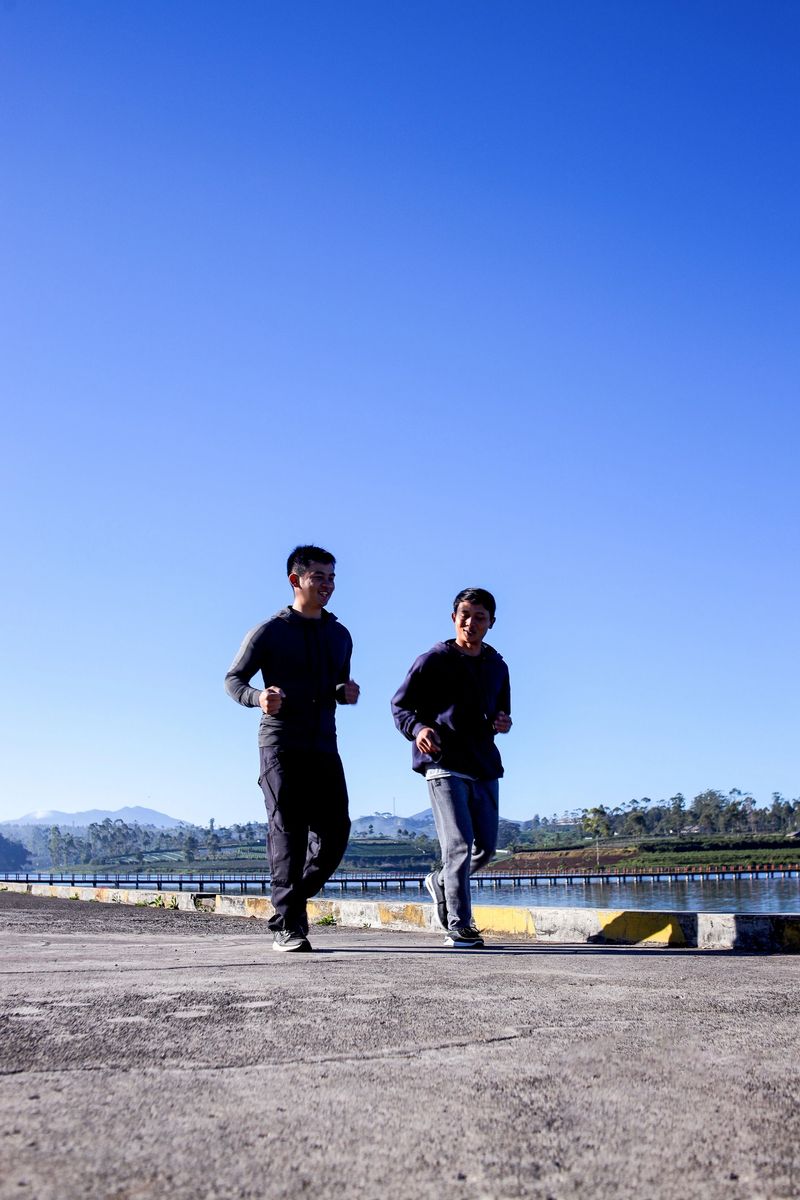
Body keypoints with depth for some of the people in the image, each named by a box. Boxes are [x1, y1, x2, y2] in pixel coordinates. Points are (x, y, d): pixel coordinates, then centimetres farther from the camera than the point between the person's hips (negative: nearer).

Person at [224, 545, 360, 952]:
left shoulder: (340, 636, 15)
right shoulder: (270, 631, 0)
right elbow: (233, 679, 1)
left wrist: (346, 693, 0)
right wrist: (258, 698, -21)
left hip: (324, 747, 5)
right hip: (281, 745, -5)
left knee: (335, 833, -1)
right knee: (288, 831, -9)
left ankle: (292, 901, 21)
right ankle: (287, 927, -5)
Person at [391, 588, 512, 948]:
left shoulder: (497, 666, 15)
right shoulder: (434, 660, -2)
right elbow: (400, 704, -1)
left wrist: (502, 723, 2)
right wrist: (417, 728, -21)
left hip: (484, 767, 6)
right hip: (444, 765, -6)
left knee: (485, 848, 9)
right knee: (460, 844, -14)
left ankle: (440, 882, 36)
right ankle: (458, 927, -6)